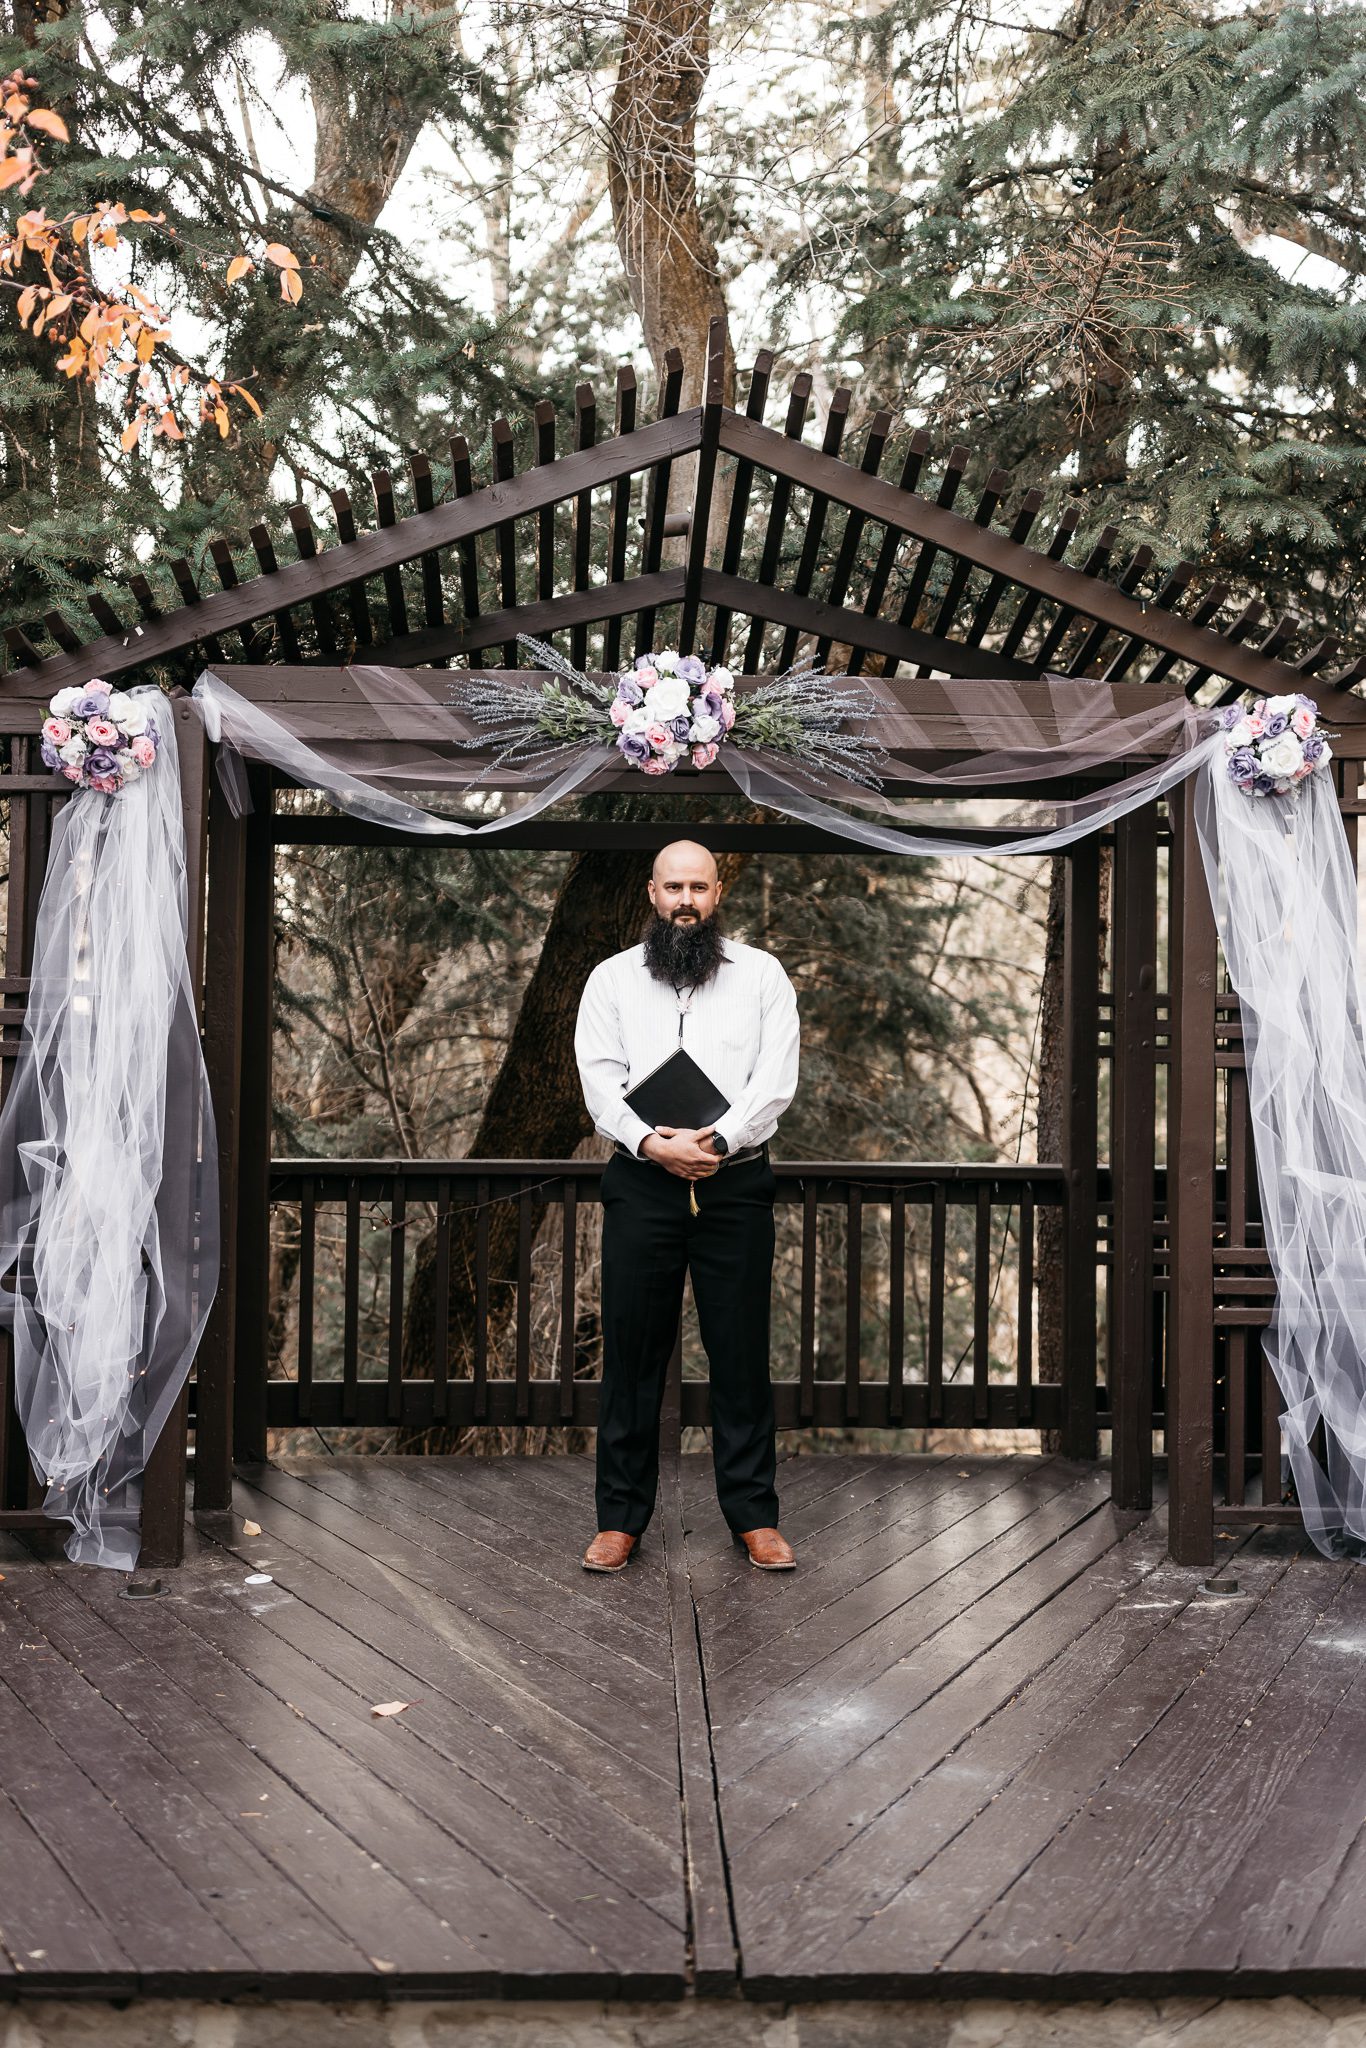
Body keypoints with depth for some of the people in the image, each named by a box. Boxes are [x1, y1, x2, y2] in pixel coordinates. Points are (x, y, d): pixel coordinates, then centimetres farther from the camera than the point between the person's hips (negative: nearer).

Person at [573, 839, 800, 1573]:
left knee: (741, 1350, 4)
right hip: (641, 1185, 1)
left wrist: (717, 1140, -17)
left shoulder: (761, 974, 5)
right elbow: (599, 1078, -1)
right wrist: (651, 1142, -17)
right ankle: (621, 1515, 15)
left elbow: (776, 1079, -3)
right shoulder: (612, 977, 8)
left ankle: (753, 1513, 16)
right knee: (632, 1351, 5)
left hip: (736, 1184, 0)